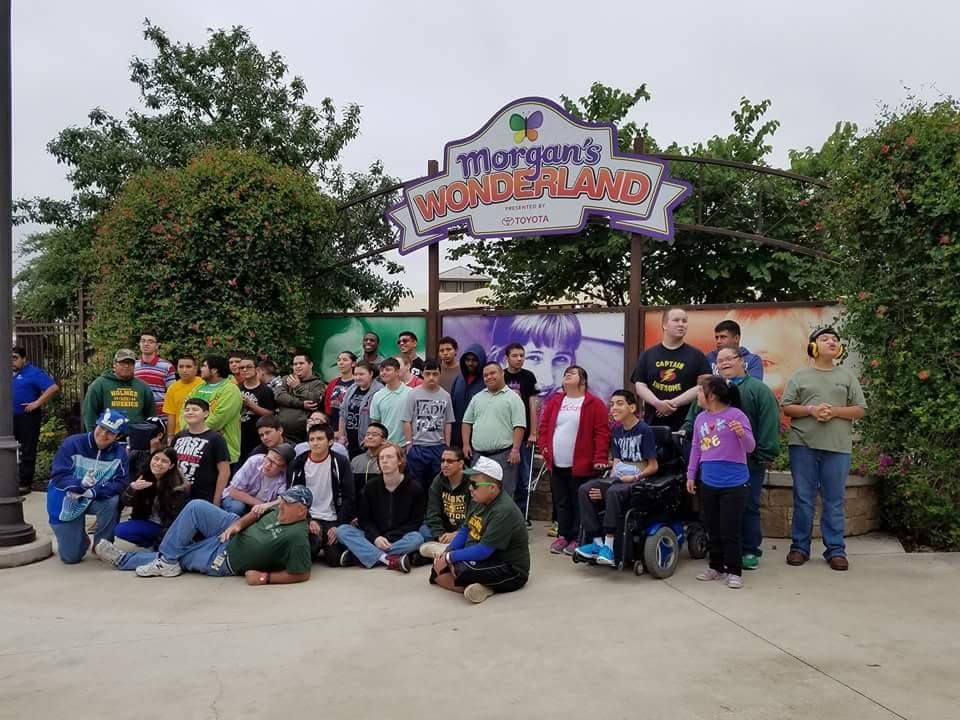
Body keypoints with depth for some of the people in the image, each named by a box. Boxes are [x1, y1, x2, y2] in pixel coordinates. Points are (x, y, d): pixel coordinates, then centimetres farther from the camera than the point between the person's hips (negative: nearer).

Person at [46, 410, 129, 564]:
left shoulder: (119, 453, -15)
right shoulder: (72, 443, -20)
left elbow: (120, 483, -21)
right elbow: (58, 476, -25)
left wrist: (93, 492, -38)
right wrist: (81, 484, -45)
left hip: (96, 499, 2)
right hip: (66, 502, -1)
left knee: (112, 501, -34)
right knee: (71, 556, -4)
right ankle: (81, 539, 35)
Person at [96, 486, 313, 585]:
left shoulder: (297, 537, -29)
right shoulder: (281, 511, -3)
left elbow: (302, 575, -30)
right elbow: (259, 513, 12)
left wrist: (265, 577, -30)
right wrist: (238, 523, -6)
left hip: (221, 561, -7)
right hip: (234, 532, 7)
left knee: (175, 558, -2)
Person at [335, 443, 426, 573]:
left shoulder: (414, 488, -2)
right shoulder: (371, 487, 6)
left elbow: (415, 523, -4)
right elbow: (364, 519, 5)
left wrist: (389, 538, -17)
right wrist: (375, 537, -17)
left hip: (400, 539, -2)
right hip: (373, 538, 2)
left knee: (417, 538, -34)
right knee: (342, 530, -19)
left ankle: (359, 555, -30)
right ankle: (388, 559, -33)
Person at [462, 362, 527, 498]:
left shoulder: (513, 398, -2)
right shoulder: (477, 398, 15)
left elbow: (519, 426, -8)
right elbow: (467, 422, 17)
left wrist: (515, 449, -16)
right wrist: (466, 444, 6)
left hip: (503, 454, -5)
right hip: (478, 454, 5)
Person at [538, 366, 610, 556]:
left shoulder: (594, 403, -5)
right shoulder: (554, 401, 10)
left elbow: (602, 433, -9)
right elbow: (544, 426, 14)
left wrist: (600, 458, -16)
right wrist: (544, 448, 1)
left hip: (581, 465, -5)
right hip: (556, 465, 5)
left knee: (579, 504, 4)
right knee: (561, 503, 14)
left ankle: (577, 538, 14)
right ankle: (562, 536, 24)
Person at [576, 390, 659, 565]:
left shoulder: (644, 430, -7)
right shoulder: (617, 431, 14)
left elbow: (653, 466, -7)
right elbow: (616, 461, 13)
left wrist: (635, 477, -16)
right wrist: (611, 477, -3)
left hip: (639, 481, -7)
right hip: (618, 478, 7)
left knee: (613, 492, -37)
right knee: (585, 489, -17)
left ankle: (608, 545, -31)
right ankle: (597, 541, -17)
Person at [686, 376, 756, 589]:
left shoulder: (735, 415, -12)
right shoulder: (700, 419, 5)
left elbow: (750, 448, -12)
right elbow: (695, 448, 15)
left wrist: (742, 433, -33)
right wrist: (691, 475, 15)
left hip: (734, 484, -6)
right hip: (708, 483, 6)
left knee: (730, 531, -1)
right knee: (713, 530, 15)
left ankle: (734, 572, 12)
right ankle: (716, 567, 28)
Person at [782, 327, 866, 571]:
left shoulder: (847, 376, 9)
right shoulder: (800, 376, 7)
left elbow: (860, 410, 5)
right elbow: (786, 407, 3)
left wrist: (835, 411, -11)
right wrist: (810, 410, -13)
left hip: (837, 447, 1)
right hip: (803, 445, 0)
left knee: (834, 501, 5)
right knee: (803, 500, 5)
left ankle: (835, 550, 13)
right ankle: (800, 547, 14)